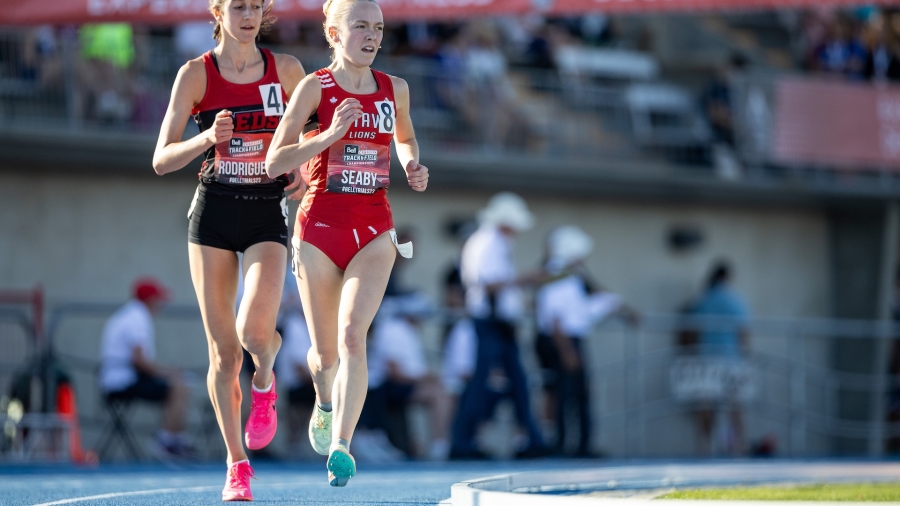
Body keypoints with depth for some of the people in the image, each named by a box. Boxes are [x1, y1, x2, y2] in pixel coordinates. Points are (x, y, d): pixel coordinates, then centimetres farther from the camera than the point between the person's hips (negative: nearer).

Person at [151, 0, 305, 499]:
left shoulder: (286, 69, 3)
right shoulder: (196, 73, -2)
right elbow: (162, 160, -5)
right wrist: (207, 138, -23)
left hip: (267, 214, 0)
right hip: (213, 212, 0)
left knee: (255, 330, -23)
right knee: (223, 350, 1)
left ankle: (264, 383, 13)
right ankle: (237, 465, 13)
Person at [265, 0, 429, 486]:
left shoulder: (395, 89, 6)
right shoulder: (316, 87, -4)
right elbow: (274, 163, -9)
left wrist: (414, 166, 6)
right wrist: (330, 134, -20)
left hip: (373, 232, 1)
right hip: (319, 227, -1)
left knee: (353, 335, -20)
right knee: (326, 351, 10)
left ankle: (340, 448, -27)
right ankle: (325, 404, 45)